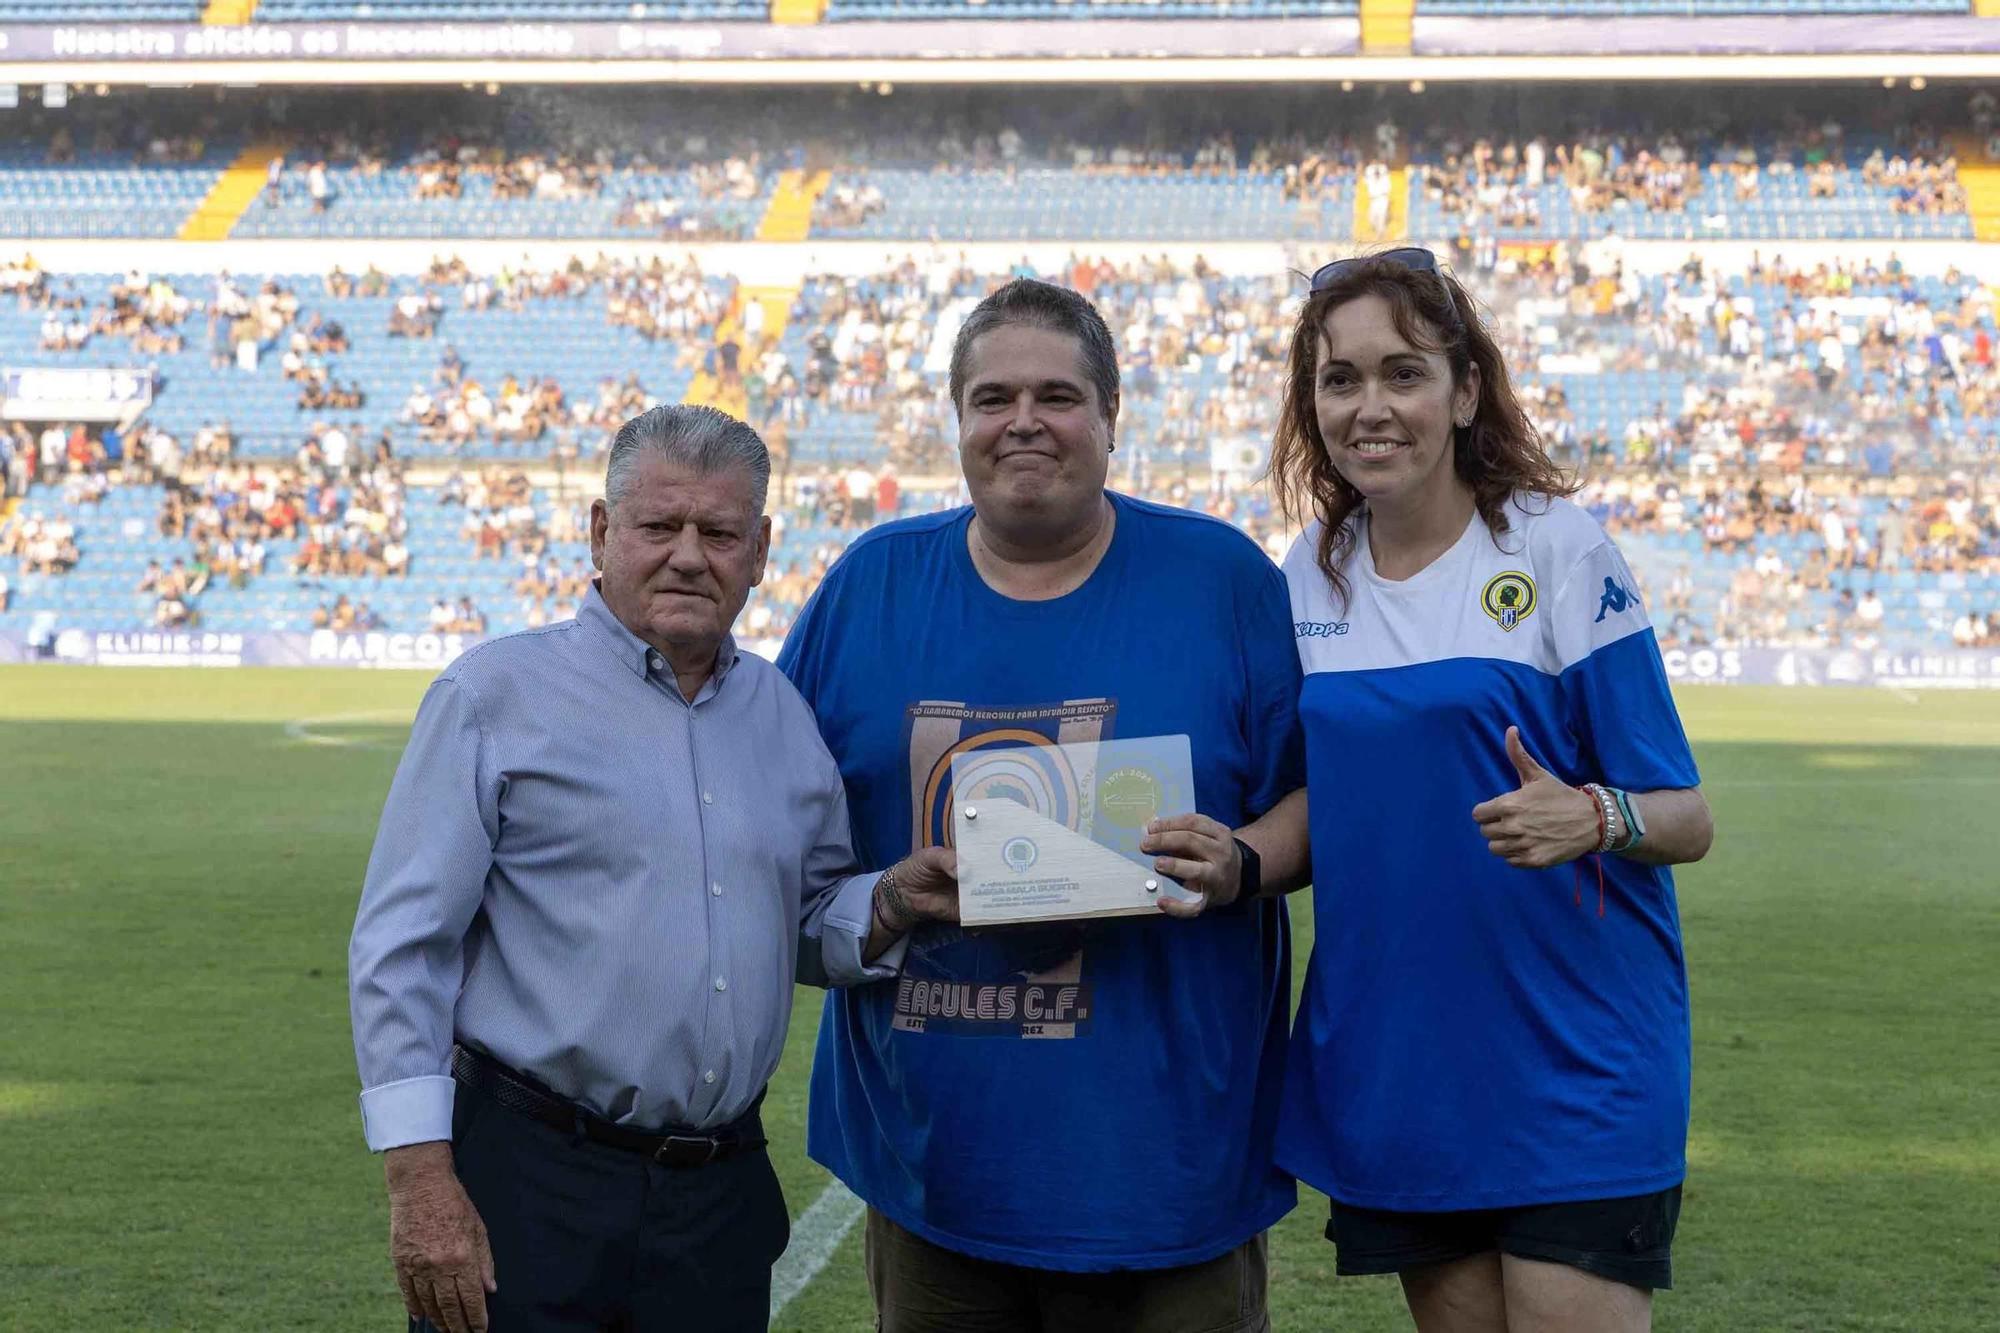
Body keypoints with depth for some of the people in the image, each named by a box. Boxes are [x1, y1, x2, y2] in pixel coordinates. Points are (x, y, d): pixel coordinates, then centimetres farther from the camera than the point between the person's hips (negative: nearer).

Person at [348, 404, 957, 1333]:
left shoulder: (783, 715, 12)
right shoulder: (498, 694, -4)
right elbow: (400, 946, -7)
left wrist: (892, 904, -3)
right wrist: (421, 1185, -15)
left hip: (722, 1195, 5)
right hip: (527, 1186, -5)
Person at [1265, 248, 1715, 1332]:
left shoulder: (1557, 550, -8)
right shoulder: (1311, 573, 6)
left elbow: (1685, 819, -7)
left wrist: (1593, 818, -28)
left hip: (1571, 1068, -4)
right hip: (1391, 1069, 5)